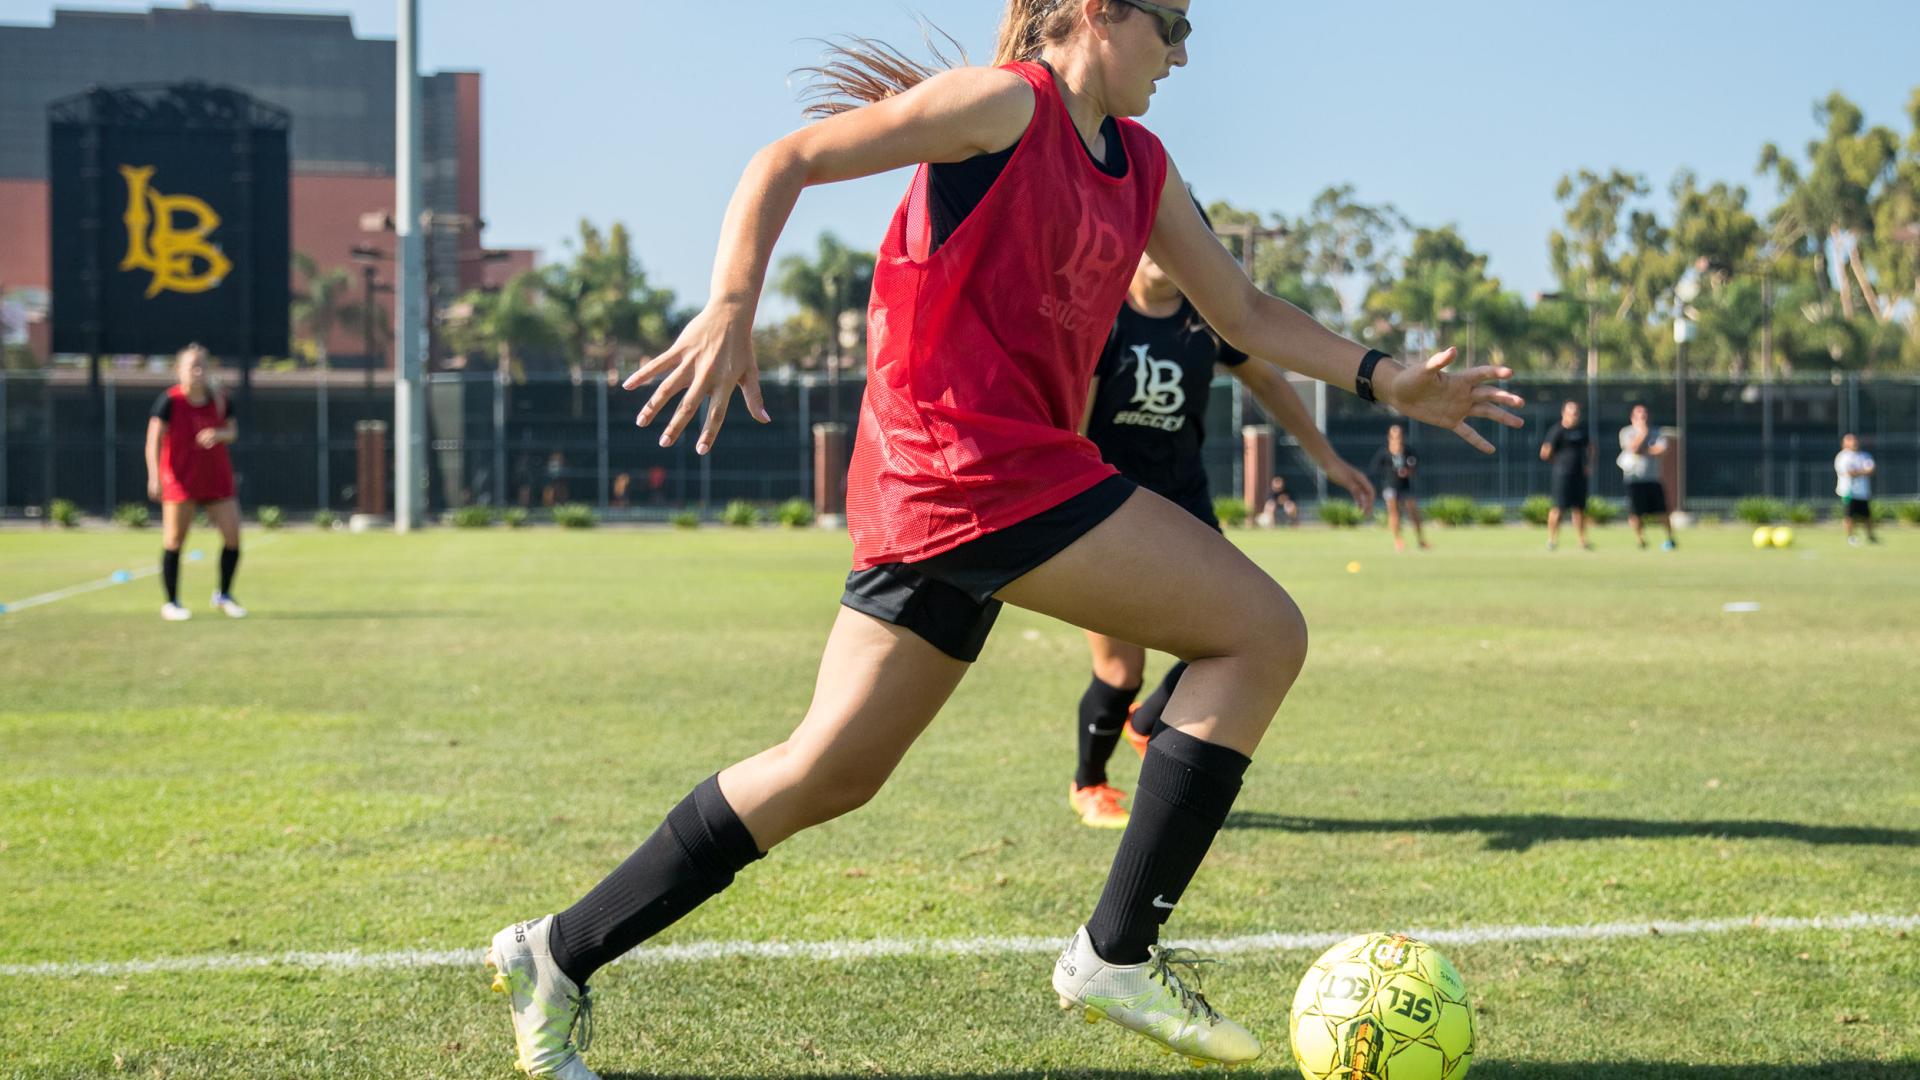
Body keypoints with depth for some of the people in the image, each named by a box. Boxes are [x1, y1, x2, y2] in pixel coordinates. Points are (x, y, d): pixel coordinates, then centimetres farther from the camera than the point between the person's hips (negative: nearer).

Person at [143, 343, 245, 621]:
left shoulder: (221, 400, 0)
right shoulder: (170, 401, -12)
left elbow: (232, 431, 9)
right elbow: (154, 440, -14)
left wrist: (218, 435, -15)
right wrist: (154, 476, -24)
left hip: (217, 478, 4)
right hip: (180, 480, -4)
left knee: (232, 536, -1)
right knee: (174, 541, 0)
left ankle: (223, 596, 18)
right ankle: (171, 603, 12)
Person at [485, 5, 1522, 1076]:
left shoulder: (1139, 166, 20)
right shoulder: (1010, 103, -5)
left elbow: (1247, 313, 25)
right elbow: (787, 161, -6)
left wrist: (1382, 377, 14)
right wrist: (732, 308, -18)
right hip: (977, 462, -9)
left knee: (834, 769, 9)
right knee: (1263, 633, -6)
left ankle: (559, 955, 15)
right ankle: (1117, 952, -5)